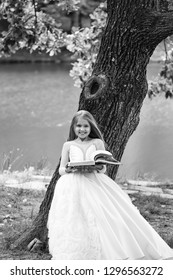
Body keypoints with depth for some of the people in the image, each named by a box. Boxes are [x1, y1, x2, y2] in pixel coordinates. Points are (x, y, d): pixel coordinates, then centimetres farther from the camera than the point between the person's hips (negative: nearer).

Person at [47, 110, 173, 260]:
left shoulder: (97, 143, 10)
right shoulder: (68, 145, 11)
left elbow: (103, 168, 6)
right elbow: (61, 169, 9)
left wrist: (97, 168, -17)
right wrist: (69, 169, -14)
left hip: (95, 185, 1)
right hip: (73, 188, 0)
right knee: (75, 225, -10)